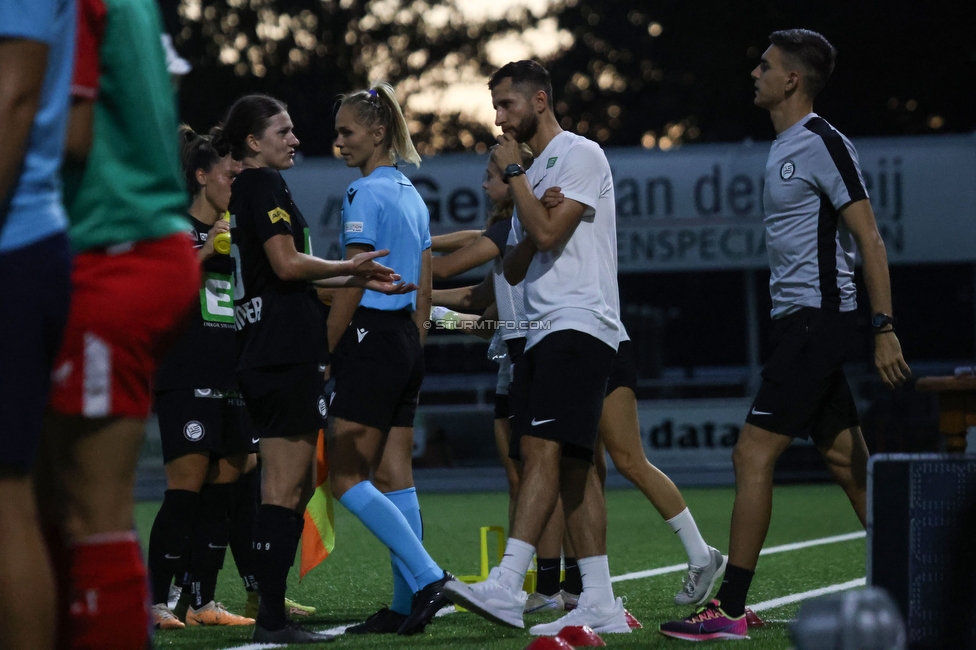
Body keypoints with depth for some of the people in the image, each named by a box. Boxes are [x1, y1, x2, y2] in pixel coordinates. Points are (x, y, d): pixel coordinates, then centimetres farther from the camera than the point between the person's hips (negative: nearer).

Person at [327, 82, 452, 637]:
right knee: (397, 477, 7)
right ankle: (408, 606, 6)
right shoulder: (413, 195, 15)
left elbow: (351, 285, -15)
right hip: (408, 342, 9)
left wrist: (323, 353, -10)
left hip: (372, 340, -9)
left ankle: (427, 577, -13)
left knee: (347, 478, -5)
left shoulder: (366, 193, -12)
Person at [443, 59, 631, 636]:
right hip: (544, 330, 10)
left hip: (579, 324, -10)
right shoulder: (535, 171, 24)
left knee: (541, 449, -20)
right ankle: (601, 604, 4)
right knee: (572, 464, 5)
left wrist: (513, 172, -3)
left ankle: (506, 588, -31)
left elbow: (548, 234, -15)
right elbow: (515, 268, 20)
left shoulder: (581, 155, -4)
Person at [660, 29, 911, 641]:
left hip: (817, 319, -10)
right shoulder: (786, 148, 17)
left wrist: (884, 329, -20)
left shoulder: (823, 144, -12)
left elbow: (869, 239, -15)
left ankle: (730, 609, -9)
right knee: (847, 460, 10)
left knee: (754, 453, -11)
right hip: (802, 321, 10)